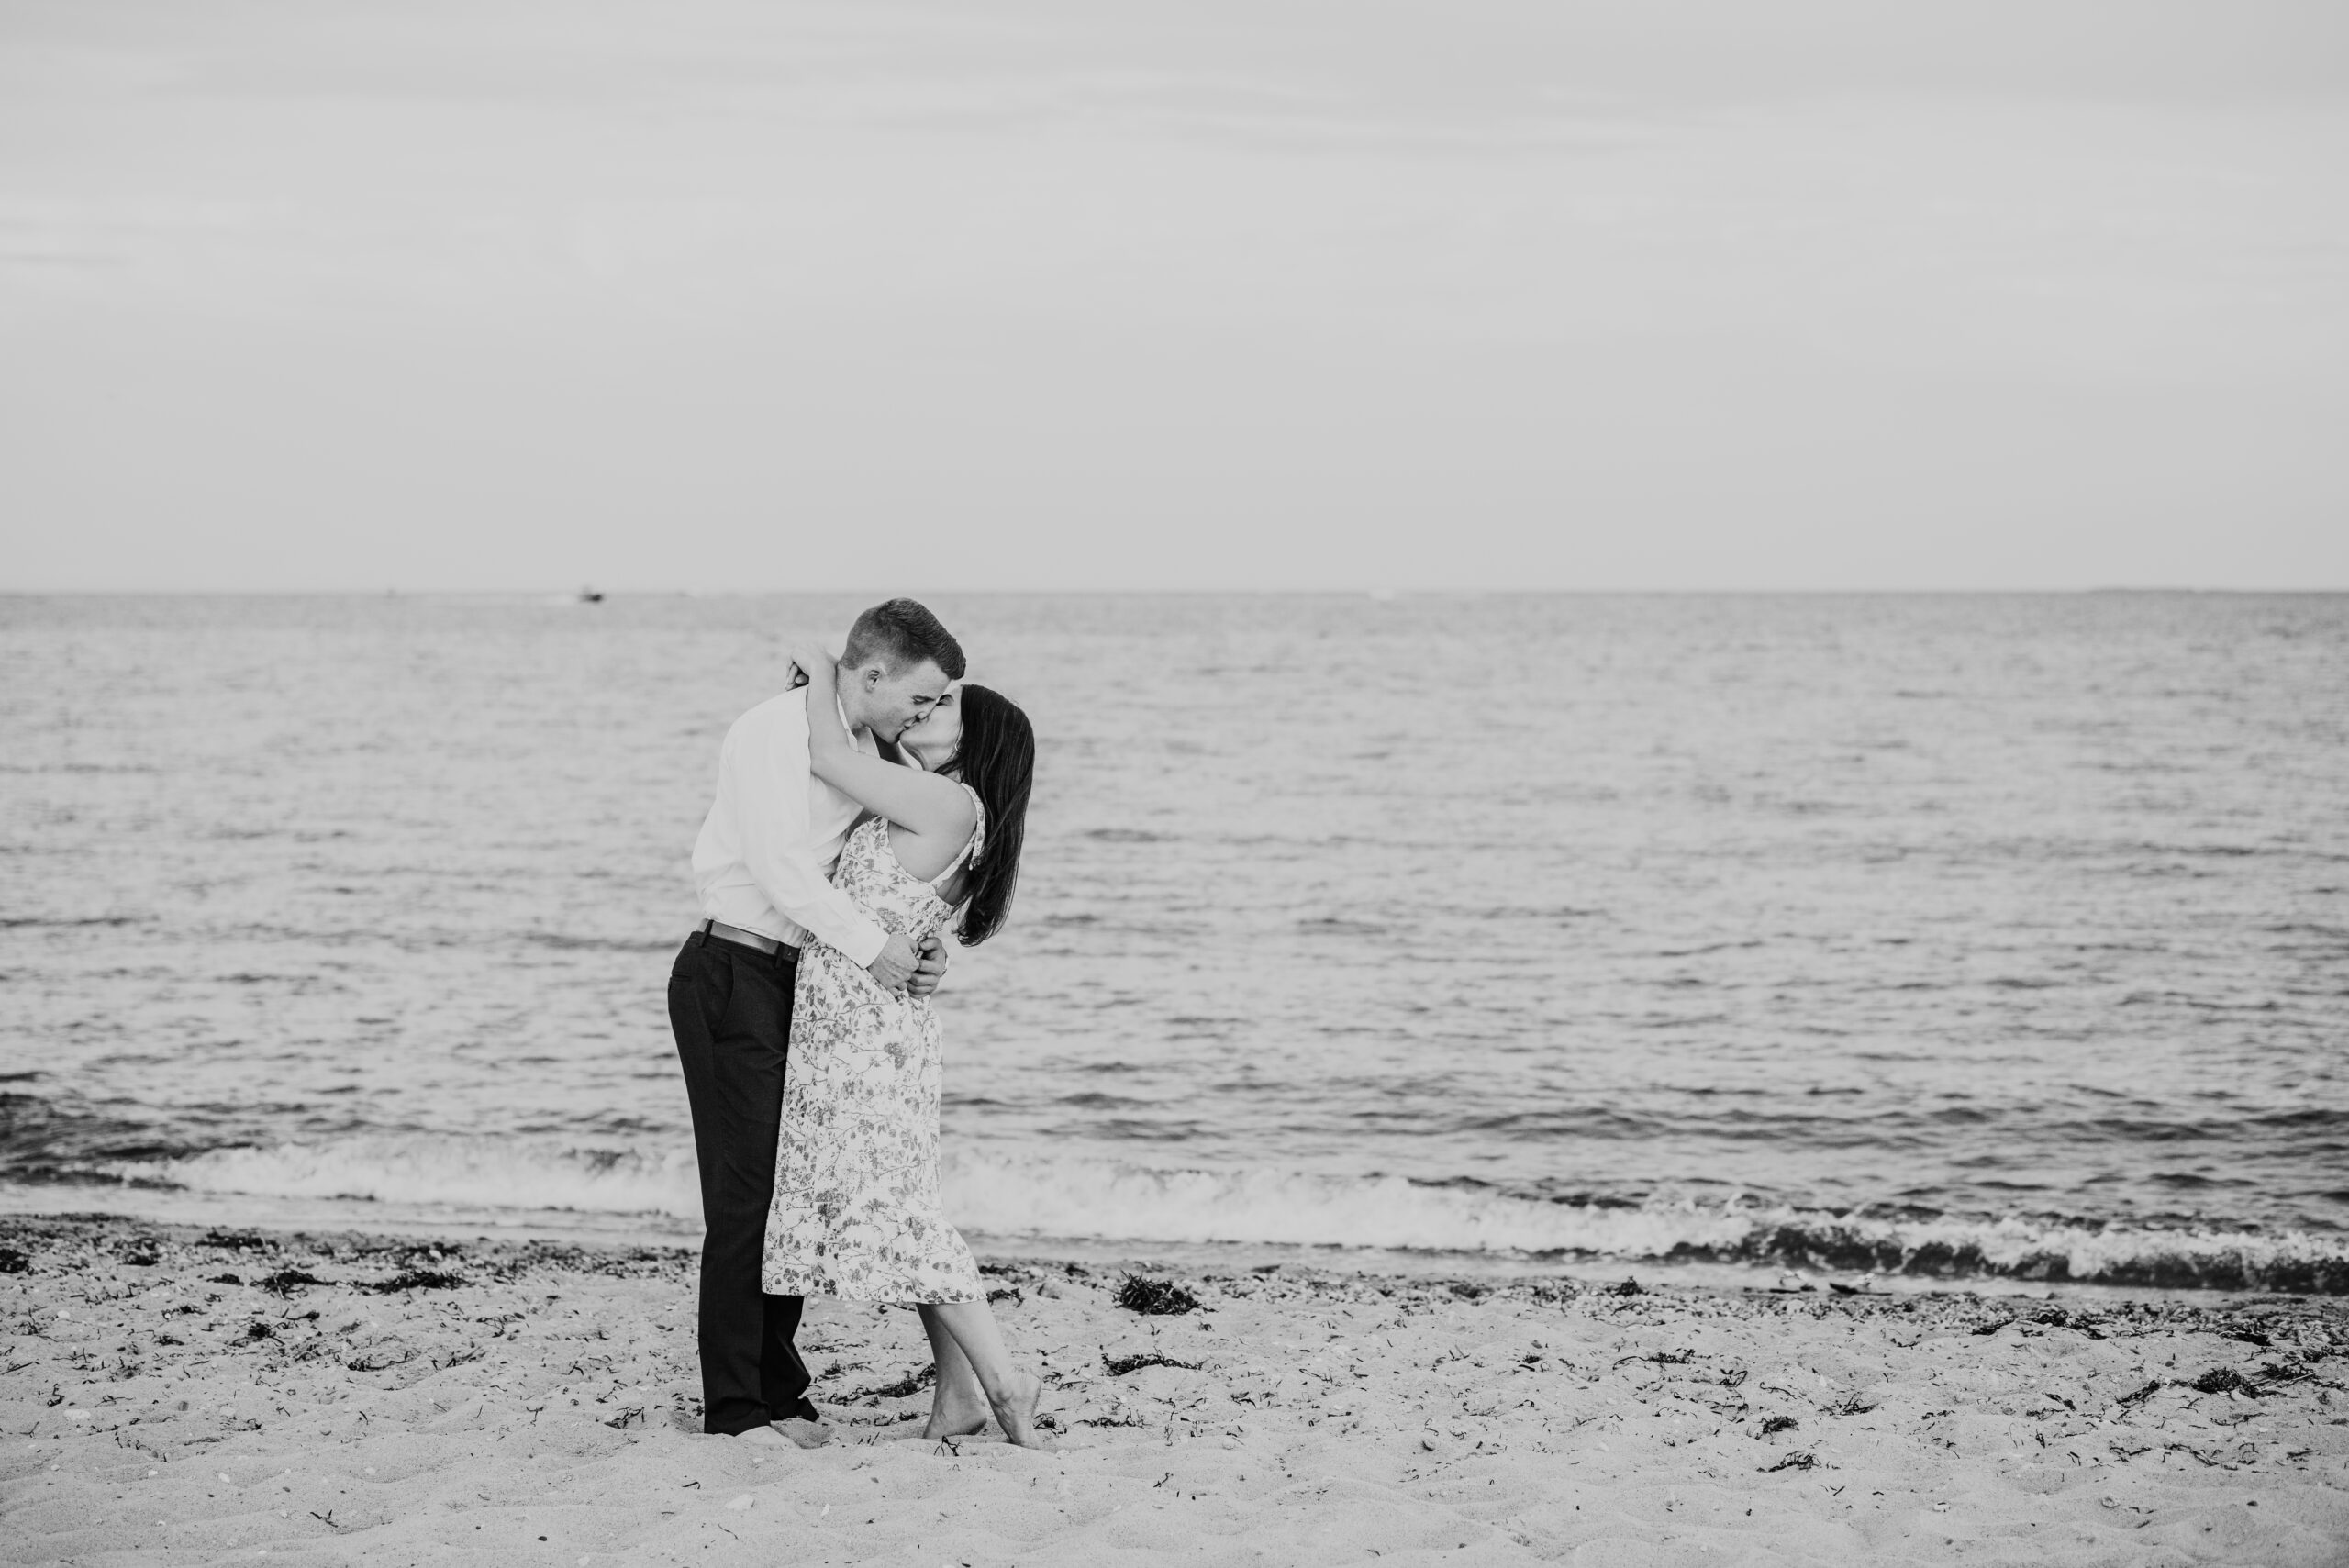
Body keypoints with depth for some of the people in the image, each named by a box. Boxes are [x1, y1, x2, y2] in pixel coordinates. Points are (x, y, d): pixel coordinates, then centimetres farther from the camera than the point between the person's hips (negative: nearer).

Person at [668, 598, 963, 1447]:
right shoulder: (774, 732, -14)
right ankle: (736, 1407, -4)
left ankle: (778, 1391, 20)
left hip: (799, 979, 9)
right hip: (733, 972, -9)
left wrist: (923, 947, -4)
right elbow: (780, 864, -23)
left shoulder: (869, 753, 12)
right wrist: (870, 944, -24)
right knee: (747, 1189, -8)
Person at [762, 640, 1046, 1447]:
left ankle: (1003, 1378, -8)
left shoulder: (950, 803, -13)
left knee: (890, 1206, -10)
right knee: (892, 1207, 9)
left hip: (872, 1030, -9)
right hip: (839, 1025, 9)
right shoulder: (919, 807, 14)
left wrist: (822, 670, 3)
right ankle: (959, 1388, 9)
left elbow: (830, 758, -11)